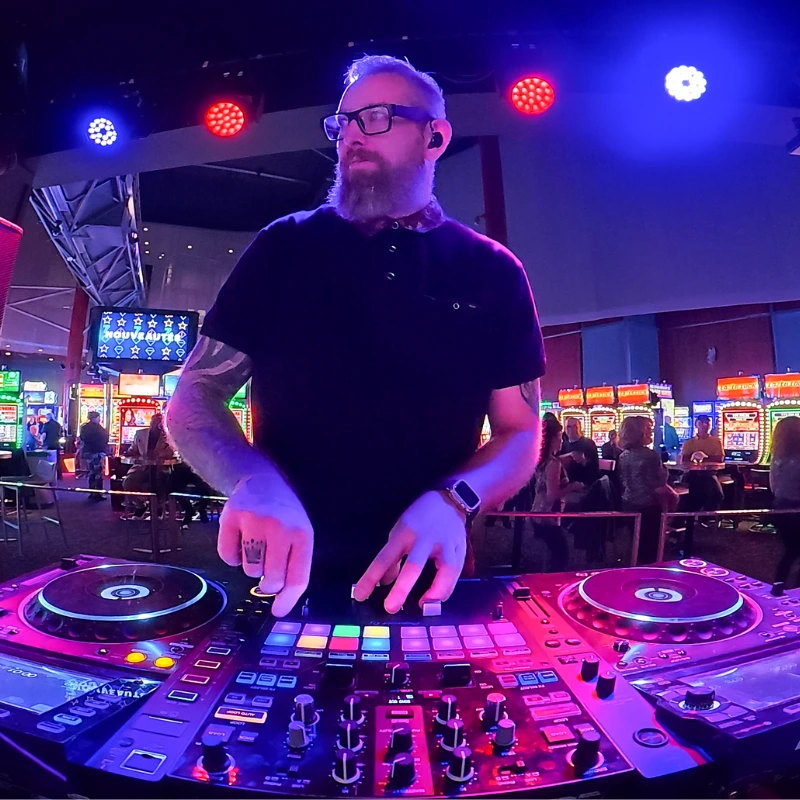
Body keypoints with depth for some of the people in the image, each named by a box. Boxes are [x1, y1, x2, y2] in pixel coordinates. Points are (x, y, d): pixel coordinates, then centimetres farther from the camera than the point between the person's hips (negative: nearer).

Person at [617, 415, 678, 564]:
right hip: (648, 506, -7)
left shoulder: (623, 455, 0)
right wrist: (669, 493, -2)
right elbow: (659, 486, -20)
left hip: (629, 504, 7)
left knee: (637, 545, 21)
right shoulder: (651, 455, -21)